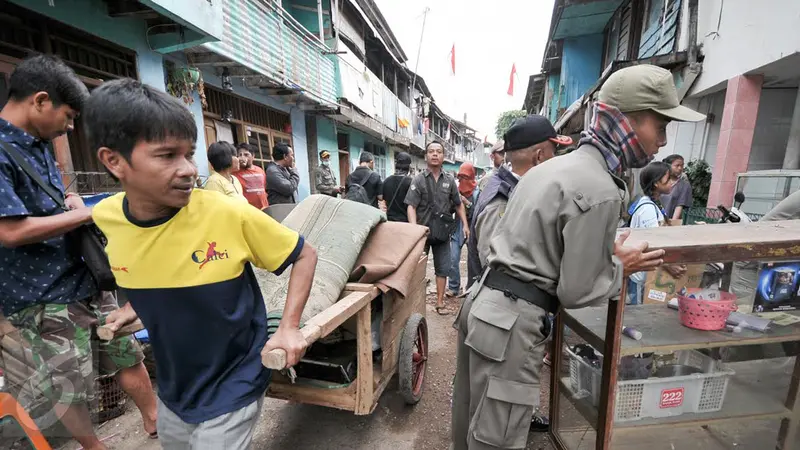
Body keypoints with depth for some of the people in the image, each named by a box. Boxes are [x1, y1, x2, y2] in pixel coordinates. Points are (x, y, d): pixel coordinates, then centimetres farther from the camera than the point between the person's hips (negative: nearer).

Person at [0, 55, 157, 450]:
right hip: (44, 300, -7)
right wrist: (85, 214, -13)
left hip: (86, 282, 8)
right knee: (70, 391, 11)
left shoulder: (39, 145, 10)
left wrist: (72, 202, 3)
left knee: (128, 357, 17)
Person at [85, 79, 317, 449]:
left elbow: (304, 255, -16)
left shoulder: (230, 215, -27)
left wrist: (289, 327, -21)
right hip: (173, 388, 6)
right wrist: (136, 306, 4)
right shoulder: (106, 217, -10)